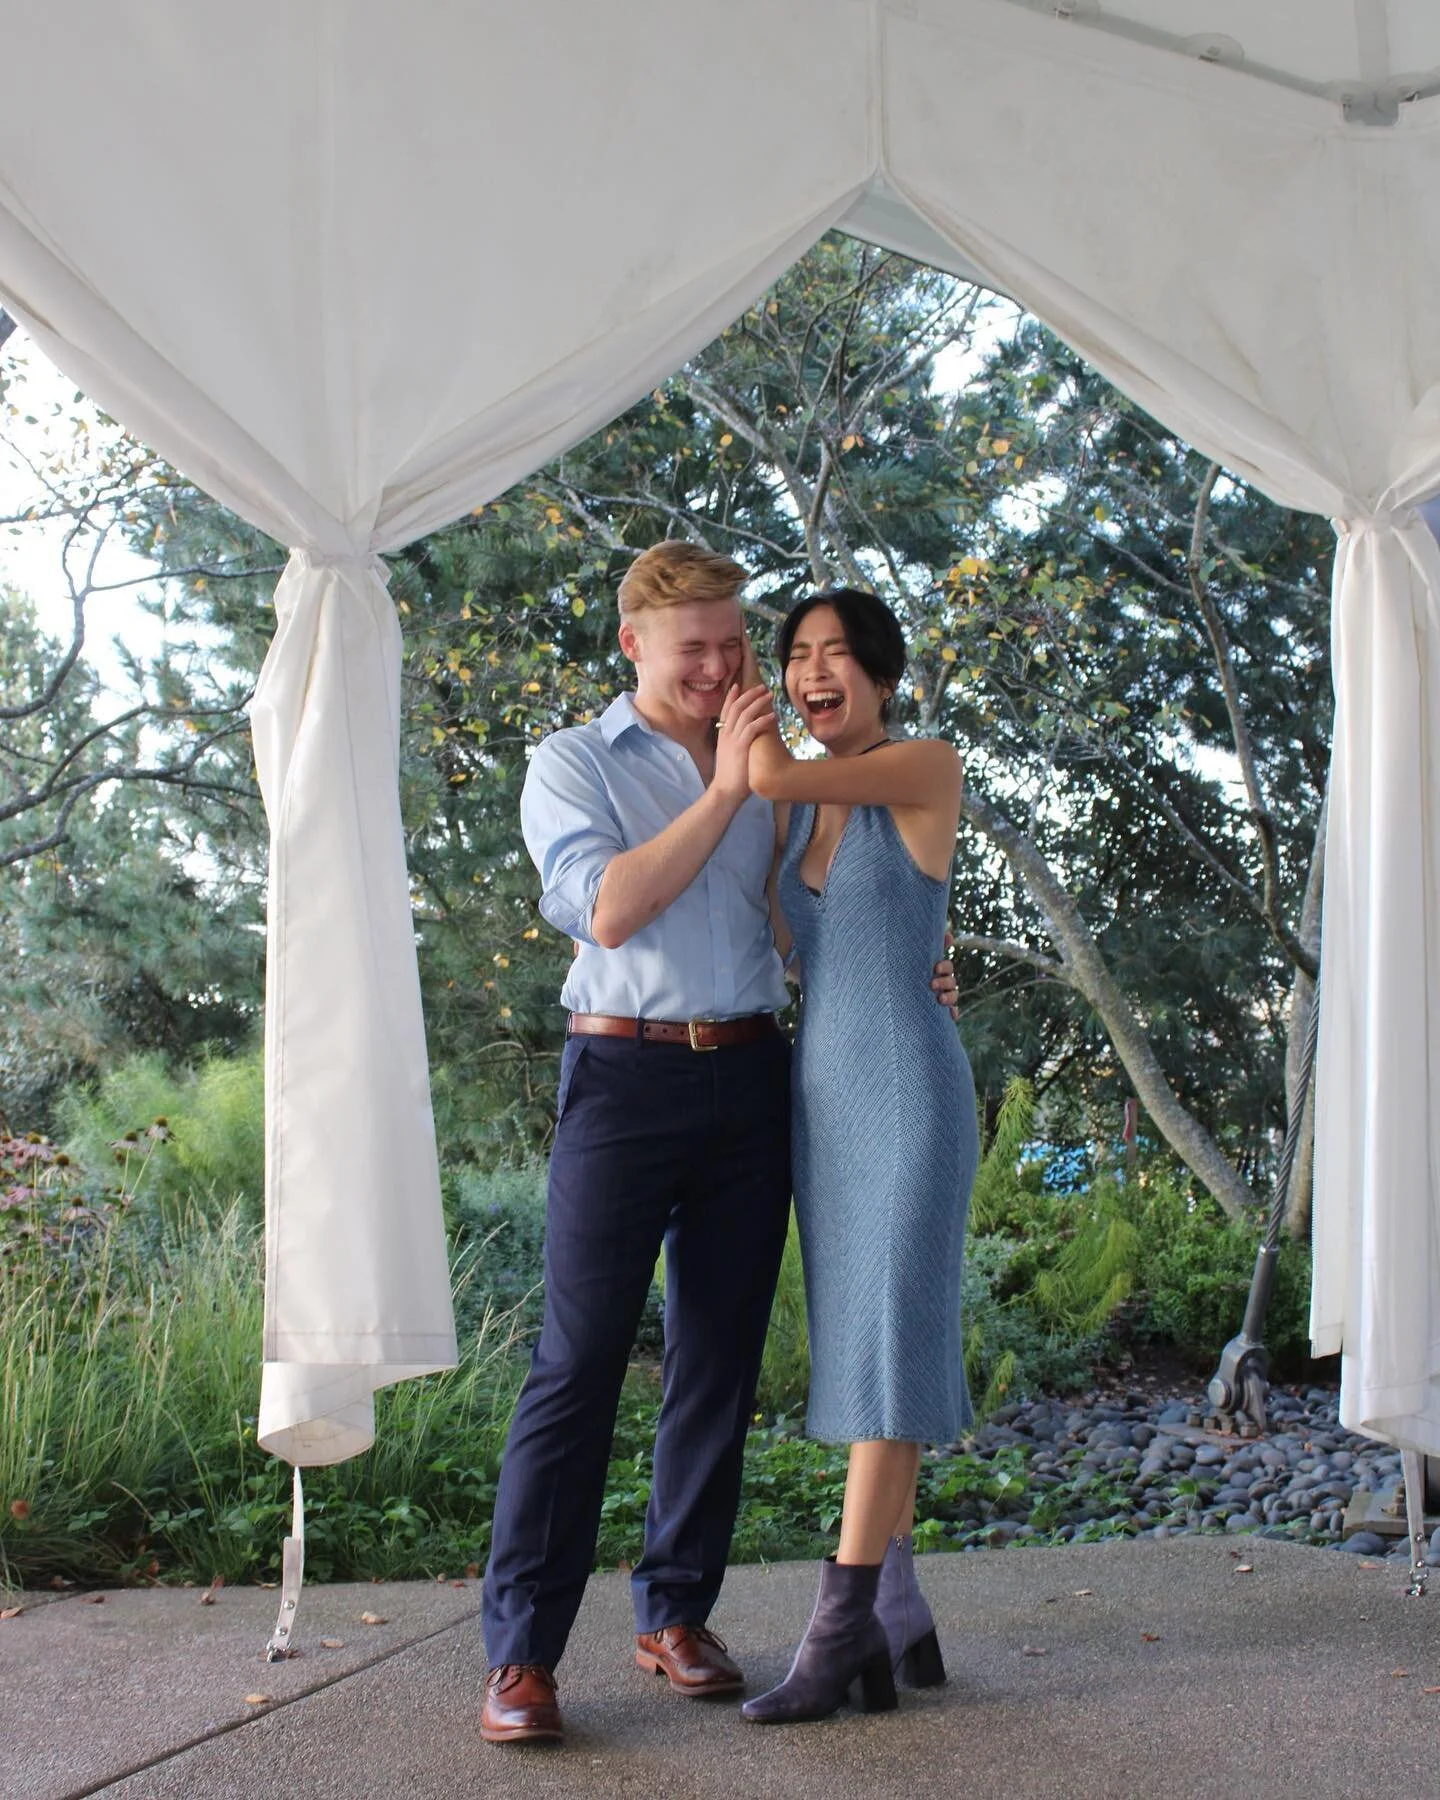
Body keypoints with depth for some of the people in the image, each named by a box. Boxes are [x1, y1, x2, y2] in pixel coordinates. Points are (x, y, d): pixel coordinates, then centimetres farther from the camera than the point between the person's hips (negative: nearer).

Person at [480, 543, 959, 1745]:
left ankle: (676, 1615, 20)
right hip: (626, 1073, -5)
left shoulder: (768, 767, 17)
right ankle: (521, 1652, 0)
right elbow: (607, 910, -13)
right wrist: (723, 790, -14)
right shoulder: (574, 764, 3)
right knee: (579, 1362, -6)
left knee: (719, 1362, 8)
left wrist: (898, 980, 9)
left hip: (749, 1074, 5)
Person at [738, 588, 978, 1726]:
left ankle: (841, 1630, -5)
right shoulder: (801, 811, 13)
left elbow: (772, 776, -16)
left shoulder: (929, 768, -6)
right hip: (820, 1089, 7)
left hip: (910, 1087, -7)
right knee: (857, 1347, 7)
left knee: (888, 1341, -8)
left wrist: (737, 684, 2)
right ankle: (900, 1616, 15)